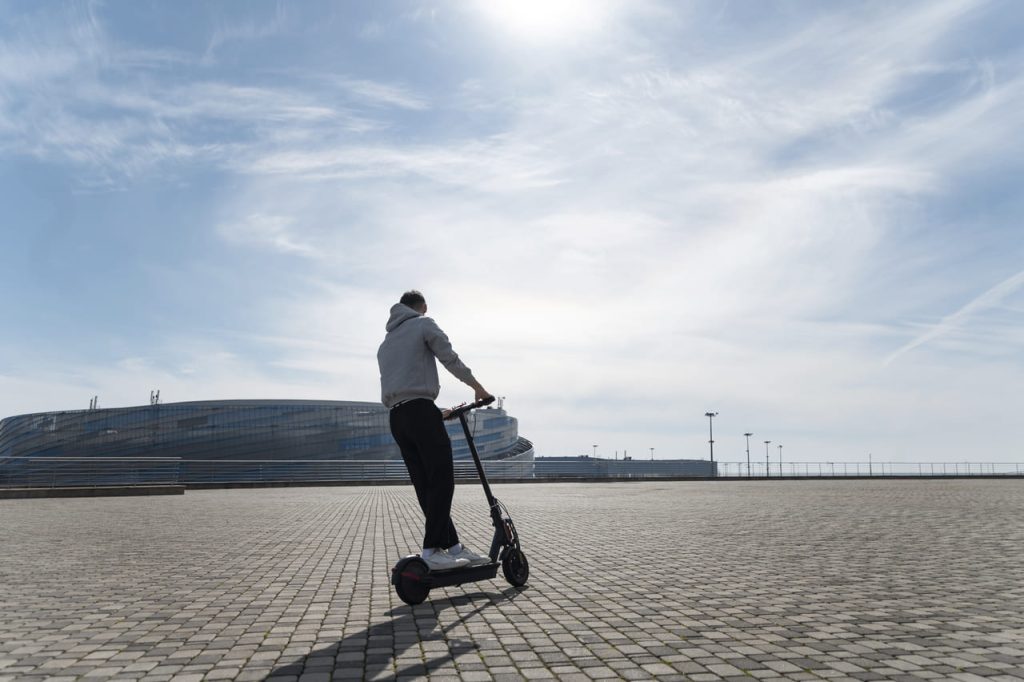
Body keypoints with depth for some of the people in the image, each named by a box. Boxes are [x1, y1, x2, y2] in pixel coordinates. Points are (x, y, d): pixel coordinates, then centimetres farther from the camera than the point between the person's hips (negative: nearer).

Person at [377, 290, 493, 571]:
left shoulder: (385, 342, 28)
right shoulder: (423, 324, 7)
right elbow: (451, 359, -1)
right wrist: (477, 387, 11)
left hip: (395, 417, 8)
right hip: (420, 410, -8)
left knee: (426, 485, 5)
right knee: (442, 480, -8)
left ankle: (453, 546, 7)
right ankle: (431, 550, -13)